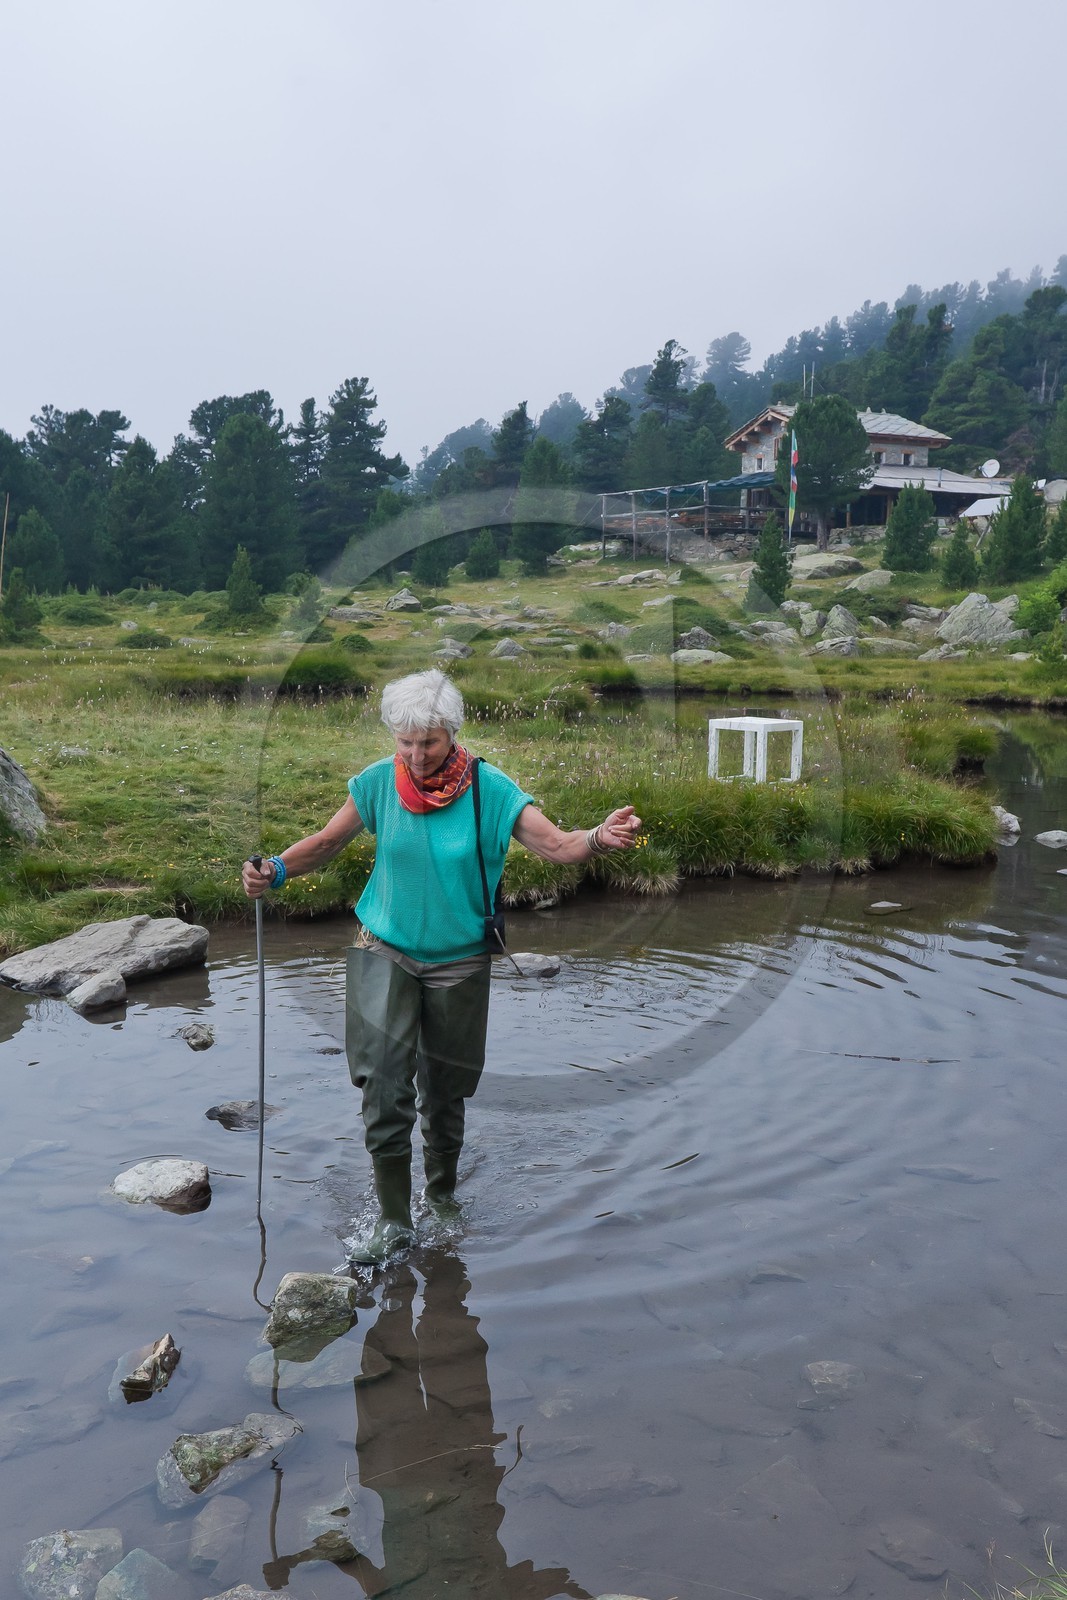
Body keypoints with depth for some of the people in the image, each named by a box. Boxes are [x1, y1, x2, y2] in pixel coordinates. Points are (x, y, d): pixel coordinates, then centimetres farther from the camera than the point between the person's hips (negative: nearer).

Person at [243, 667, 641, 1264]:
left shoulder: (489, 788, -13)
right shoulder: (378, 782, -8)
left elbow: (556, 843, -21)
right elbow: (327, 842, 2)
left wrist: (600, 838, -43)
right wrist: (274, 869, -17)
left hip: (459, 962, 0)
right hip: (386, 953, 1)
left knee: (445, 1090, 13)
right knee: (386, 1084, -9)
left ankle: (443, 1194, 39)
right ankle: (394, 1220, 7)